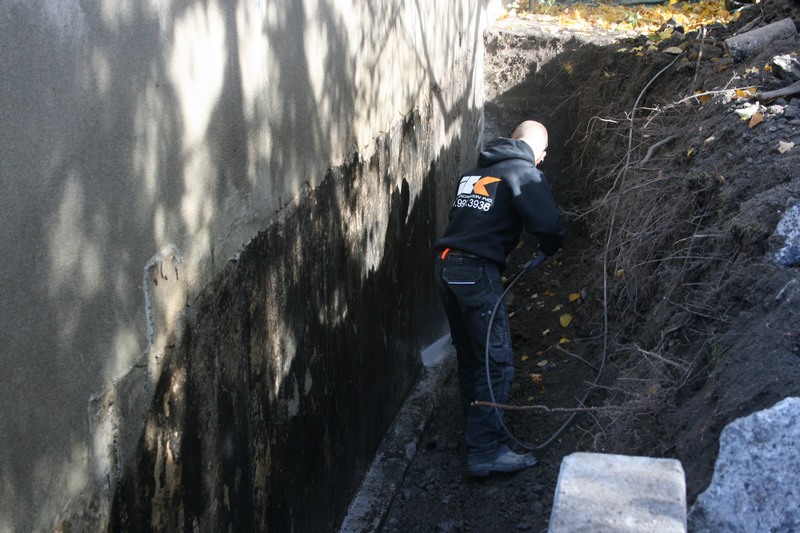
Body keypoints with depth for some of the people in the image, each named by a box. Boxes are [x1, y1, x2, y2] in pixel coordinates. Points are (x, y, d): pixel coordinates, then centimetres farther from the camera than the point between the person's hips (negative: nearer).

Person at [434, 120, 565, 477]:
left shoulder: (475, 170, 19)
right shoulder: (524, 173, -3)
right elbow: (548, 224, -14)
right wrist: (550, 249, 8)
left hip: (446, 264, 8)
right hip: (477, 272, -8)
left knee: (468, 354, 21)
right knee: (496, 361, -3)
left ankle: (475, 427, 36)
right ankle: (486, 451, -4)